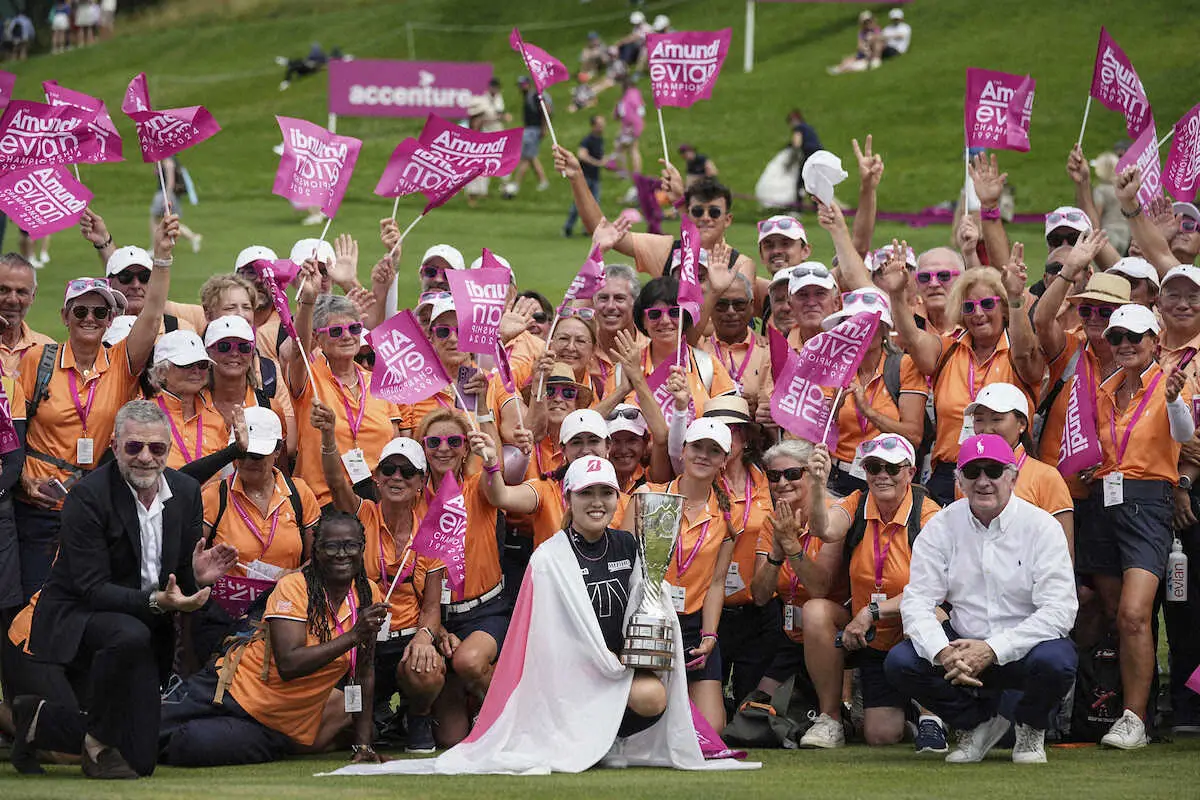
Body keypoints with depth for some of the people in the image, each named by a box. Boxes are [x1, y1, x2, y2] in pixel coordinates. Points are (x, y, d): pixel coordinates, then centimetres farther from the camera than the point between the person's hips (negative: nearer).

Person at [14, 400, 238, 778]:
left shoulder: (186, 492, -1)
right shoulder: (88, 497, -19)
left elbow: (183, 578, 5)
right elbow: (92, 588, -24)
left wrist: (198, 576, -20)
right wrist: (156, 601, -37)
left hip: (146, 623, 6)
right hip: (76, 617, -6)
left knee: (141, 759, 2)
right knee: (131, 636, -41)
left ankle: (41, 721, 28)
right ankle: (101, 745, -17)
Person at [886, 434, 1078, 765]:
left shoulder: (1040, 526, -8)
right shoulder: (943, 527, 1)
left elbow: (1059, 611, -17)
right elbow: (917, 601, -5)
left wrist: (992, 650, -27)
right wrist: (943, 652, -27)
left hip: (1021, 648, -3)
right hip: (962, 644, 3)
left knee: (1055, 661, -36)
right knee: (900, 661, -22)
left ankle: (1030, 728, 1)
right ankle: (977, 723, 5)